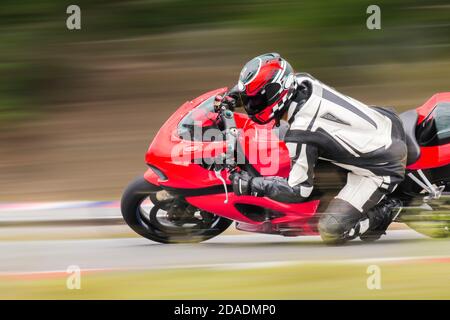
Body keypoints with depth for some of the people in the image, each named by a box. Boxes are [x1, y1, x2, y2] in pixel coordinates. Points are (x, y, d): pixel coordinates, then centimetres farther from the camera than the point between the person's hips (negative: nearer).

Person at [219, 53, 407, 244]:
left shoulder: (300, 136, -27)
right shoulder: (302, 82, -6)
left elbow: (298, 190, -17)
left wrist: (251, 184, -12)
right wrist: (233, 96, 11)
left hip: (384, 169, -8)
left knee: (331, 231, -11)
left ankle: (384, 212, 8)